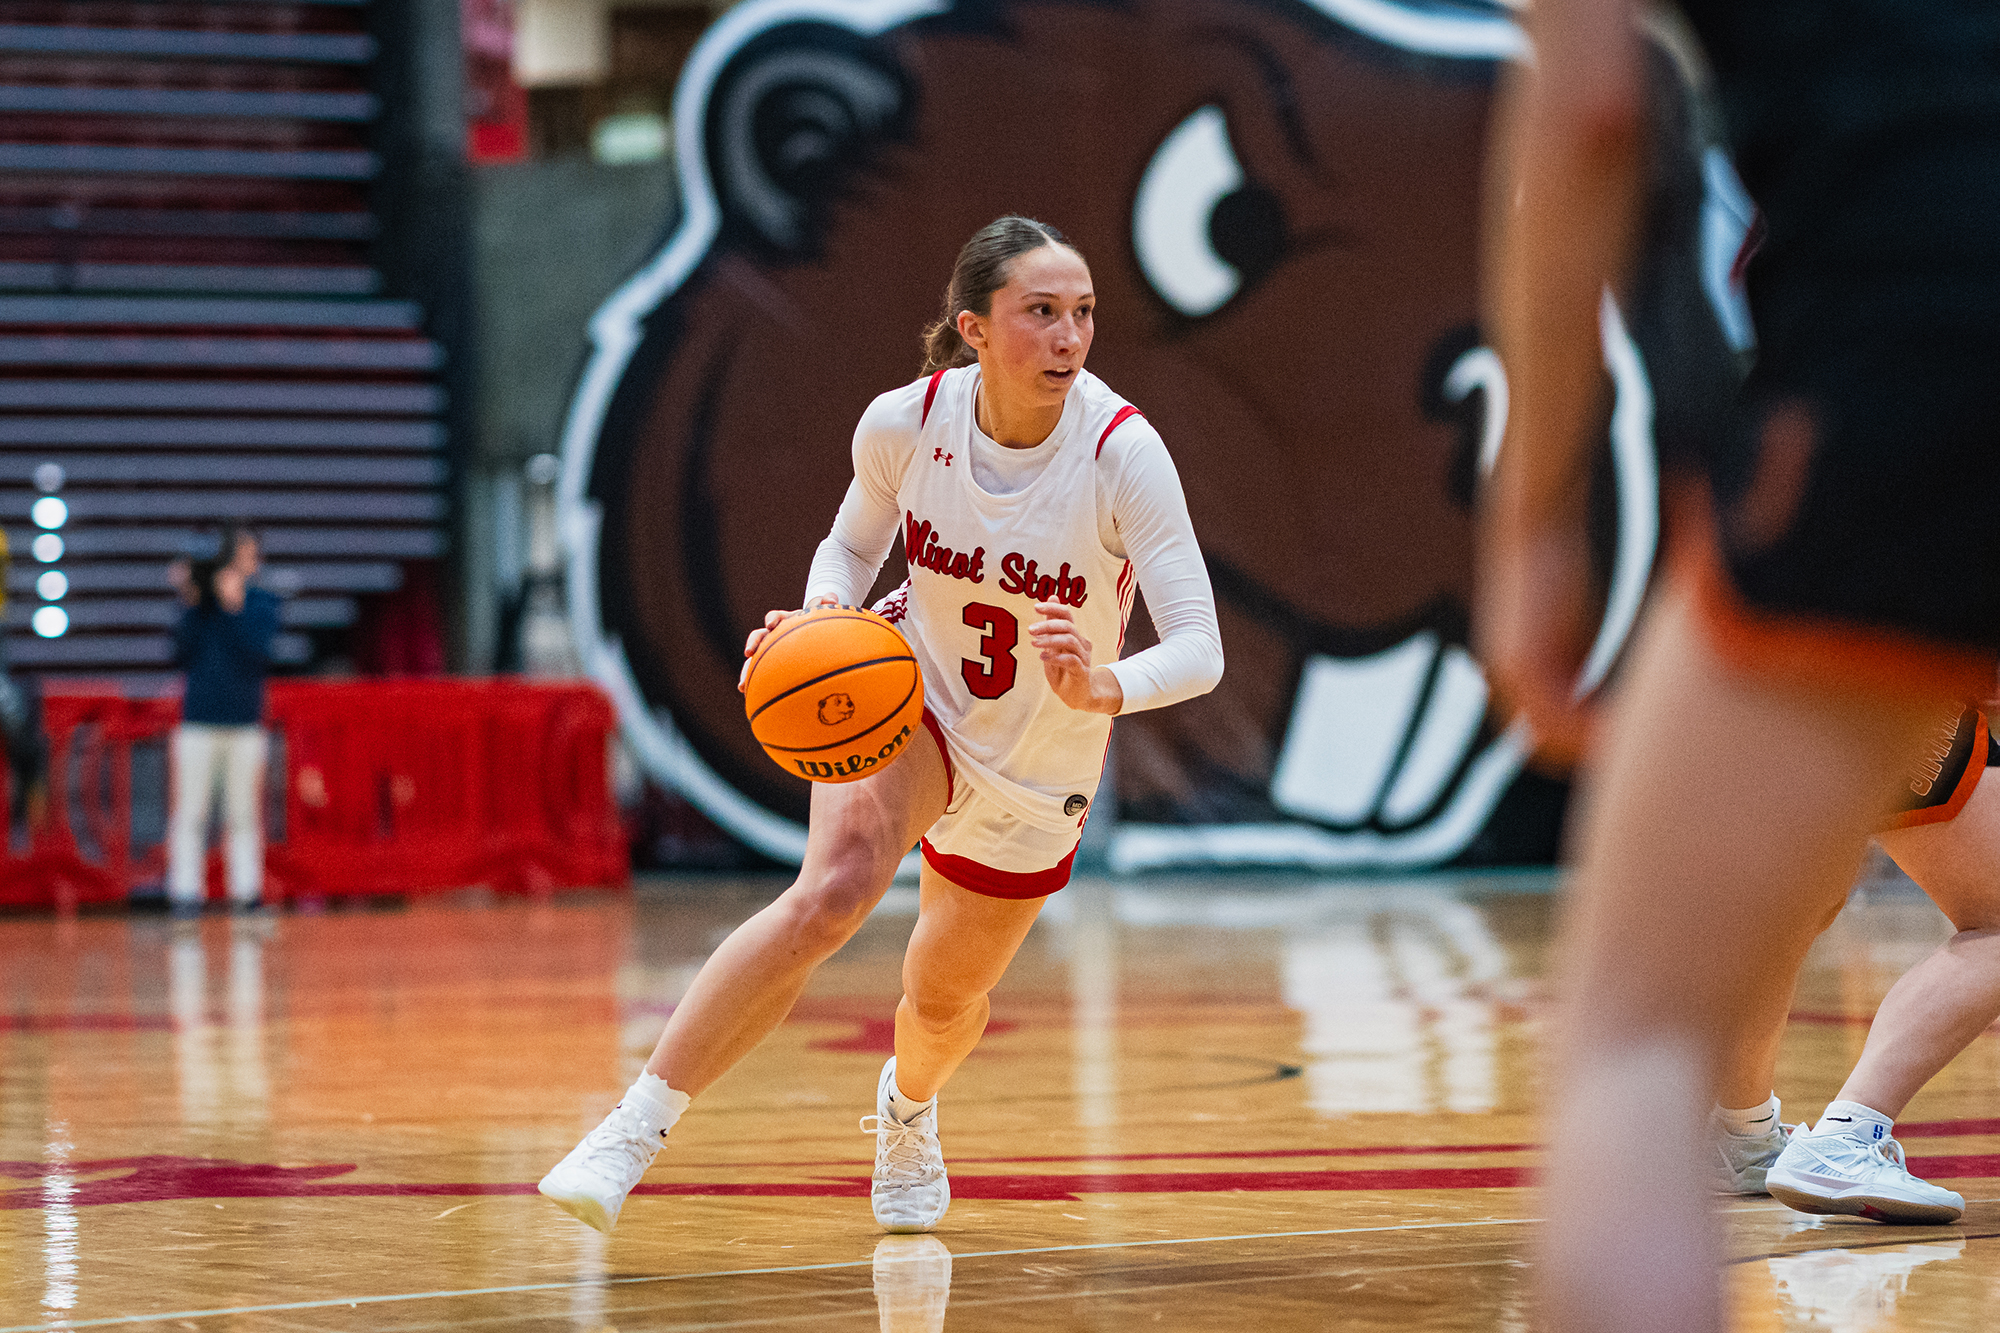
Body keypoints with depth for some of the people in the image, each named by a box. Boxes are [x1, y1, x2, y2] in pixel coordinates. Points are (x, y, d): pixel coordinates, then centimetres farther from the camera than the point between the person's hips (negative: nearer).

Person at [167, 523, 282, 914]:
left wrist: (235, 608, -17)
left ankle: (246, 890, 6)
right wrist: (191, 606, -10)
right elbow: (183, 654, -3)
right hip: (198, 723, 0)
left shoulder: (262, 603, 6)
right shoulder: (199, 600, 5)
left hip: (245, 723, 0)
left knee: (244, 814, 3)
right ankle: (186, 892, 0)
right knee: (191, 812, -2)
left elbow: (257, 652, -9)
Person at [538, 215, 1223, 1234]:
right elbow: (852, 545, 1)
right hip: (912, 692, -1)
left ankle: (908, 1103, 57)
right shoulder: (903, 423, -20)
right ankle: (634, 1131, -29)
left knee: (944, 1000, 18)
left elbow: (1199, 650, -30)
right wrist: (820, 616, -21)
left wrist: (1107, 688, -51)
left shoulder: (1122, 452, -28)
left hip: (1040, 767, 1)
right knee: (831, 891, -32)